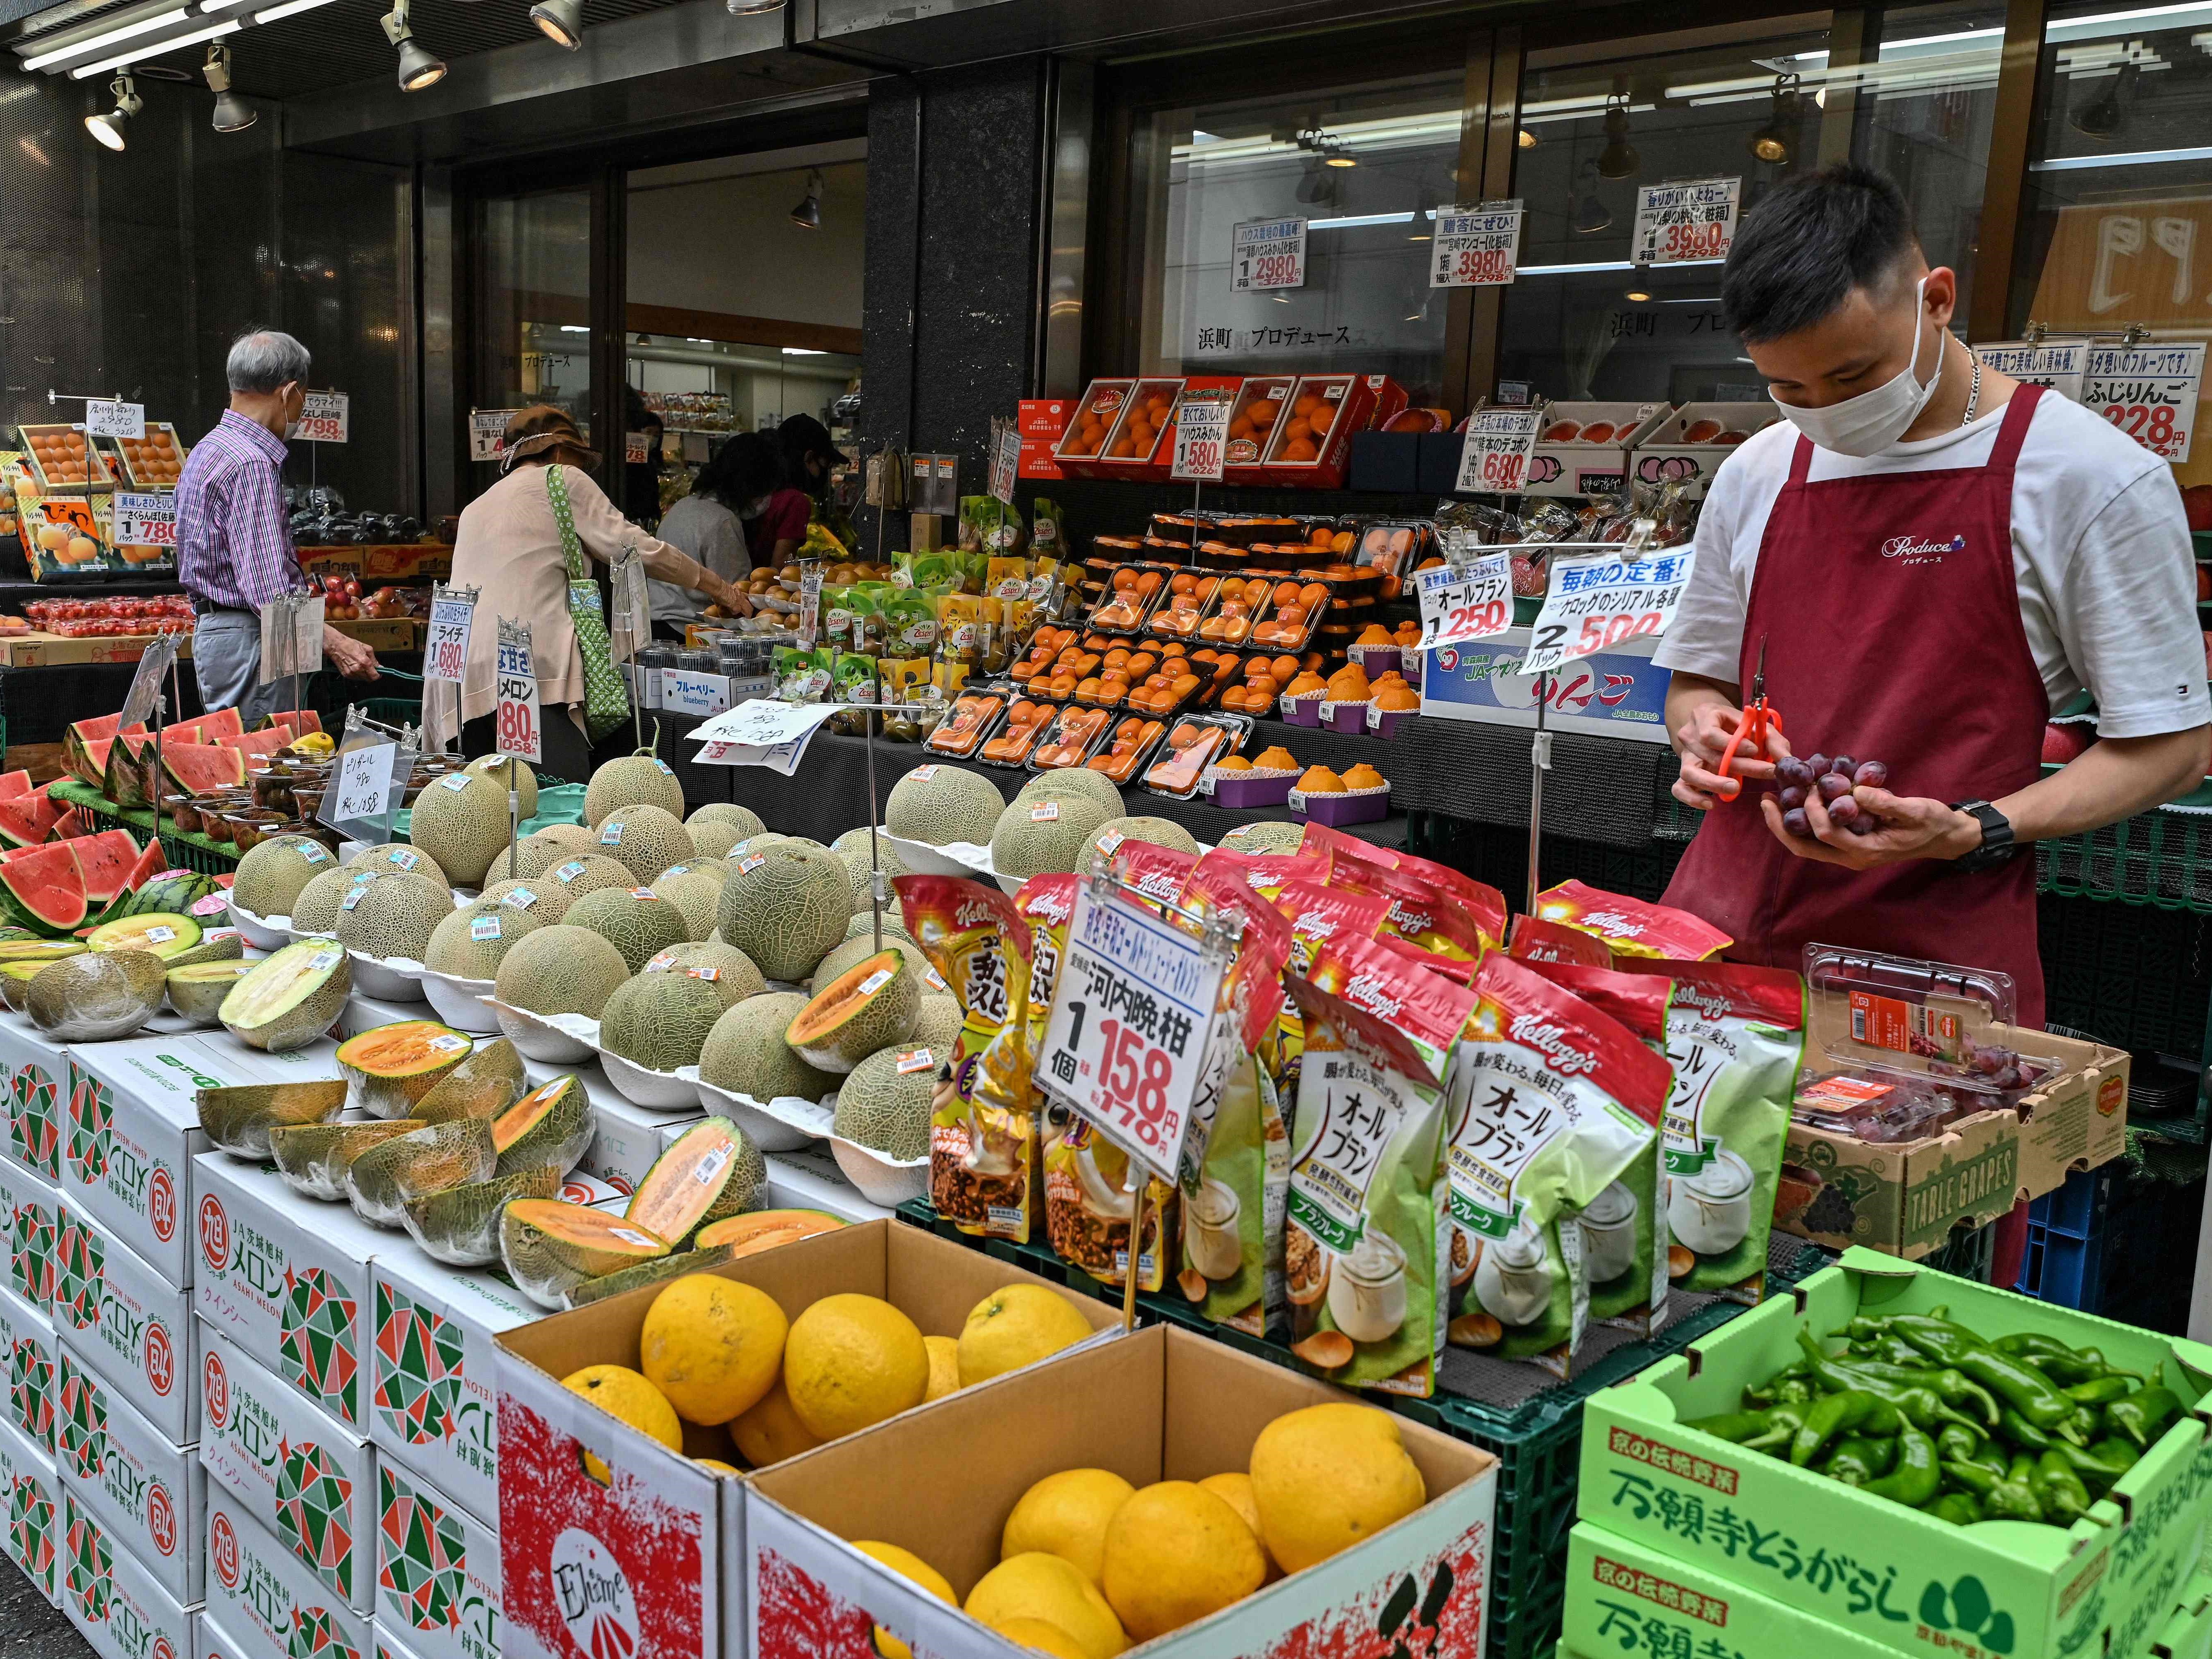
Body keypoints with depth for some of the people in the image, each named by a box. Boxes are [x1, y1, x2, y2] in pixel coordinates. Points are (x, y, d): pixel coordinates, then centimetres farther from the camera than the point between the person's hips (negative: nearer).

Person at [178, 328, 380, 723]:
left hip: (212, 630, 11)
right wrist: (333, 643, -30)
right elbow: (268, 590, -26)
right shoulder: (252, 464, -18)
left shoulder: (206, 450, 17)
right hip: (250, 640, -11)